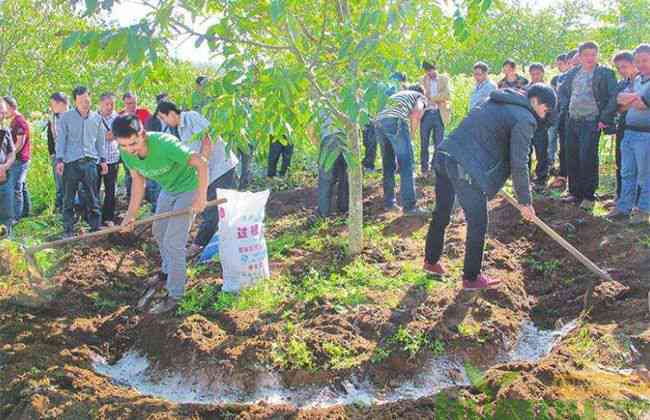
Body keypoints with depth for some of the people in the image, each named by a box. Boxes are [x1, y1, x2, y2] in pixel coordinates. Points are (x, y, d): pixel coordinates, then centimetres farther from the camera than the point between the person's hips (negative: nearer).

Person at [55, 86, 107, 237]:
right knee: (69, 199, 3)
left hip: (90, 162, 2)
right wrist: (59, 160, -7)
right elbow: (61, 139, 0)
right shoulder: (66, 117, 1)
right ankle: (68, 230, 10)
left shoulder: (96, 118, 9)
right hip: (71, 162, -2)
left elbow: (101, 140, 16)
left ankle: (96, 228, 10)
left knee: (93, 198, 4)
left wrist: (103, 159, 11)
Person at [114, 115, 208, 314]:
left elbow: (201, 163, -33)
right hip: (168, 189, 8)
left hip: (188, 187, -7)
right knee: (159, 231, 23)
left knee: (173, 242, -10)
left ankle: (175, 295, 5)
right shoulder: (126, 152, -17)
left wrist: (201, 197, -27)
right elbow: (138, 181, -2)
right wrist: (131, 214, -4)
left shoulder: (164, 143, -38)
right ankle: (168, 272, 49)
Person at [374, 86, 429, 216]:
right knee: (406, 165, -4)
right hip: (395, 121, -7)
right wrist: (412, 134, 7)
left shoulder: (399, 93, 39)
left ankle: (389, 203, 19)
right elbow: (416, 113, -2)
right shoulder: (421, 96, 20)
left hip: (378, 121, 7)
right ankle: (409, 206, -6)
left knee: (388, 165, 17)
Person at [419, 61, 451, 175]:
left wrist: (431, 98, -8)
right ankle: (424, 169, 7)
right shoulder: (422, 80, 12)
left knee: (439, 144, 0)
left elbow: (447, 95, -4)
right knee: (424, 144, 1)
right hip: (426, 114, 1)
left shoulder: (444, 79, 9)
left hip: (439, 115, -1)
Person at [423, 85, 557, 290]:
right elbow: (519, 164, -5)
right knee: (478, 222, 5)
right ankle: (471, 278, 16)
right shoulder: (524, 119, -4)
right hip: (465, 168, -9)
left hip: (444, 154, 9)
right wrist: (525, 202, 4)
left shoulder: (495, 102, 22)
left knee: (441, 215, 22)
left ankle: (431, 261, 38)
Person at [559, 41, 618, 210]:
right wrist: (566, 107, 12)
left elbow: (614, 97, -10)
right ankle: (575, 193, 20)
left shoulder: (605, 73, -4)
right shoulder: (573, 73, 12)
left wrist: (605, 118, -14)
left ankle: (589, 196, 1)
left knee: (587, 159, -8)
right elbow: (562, 90, 26)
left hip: (592, 122, -6)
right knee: (572, 158, 8)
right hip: (572, 121, 6)